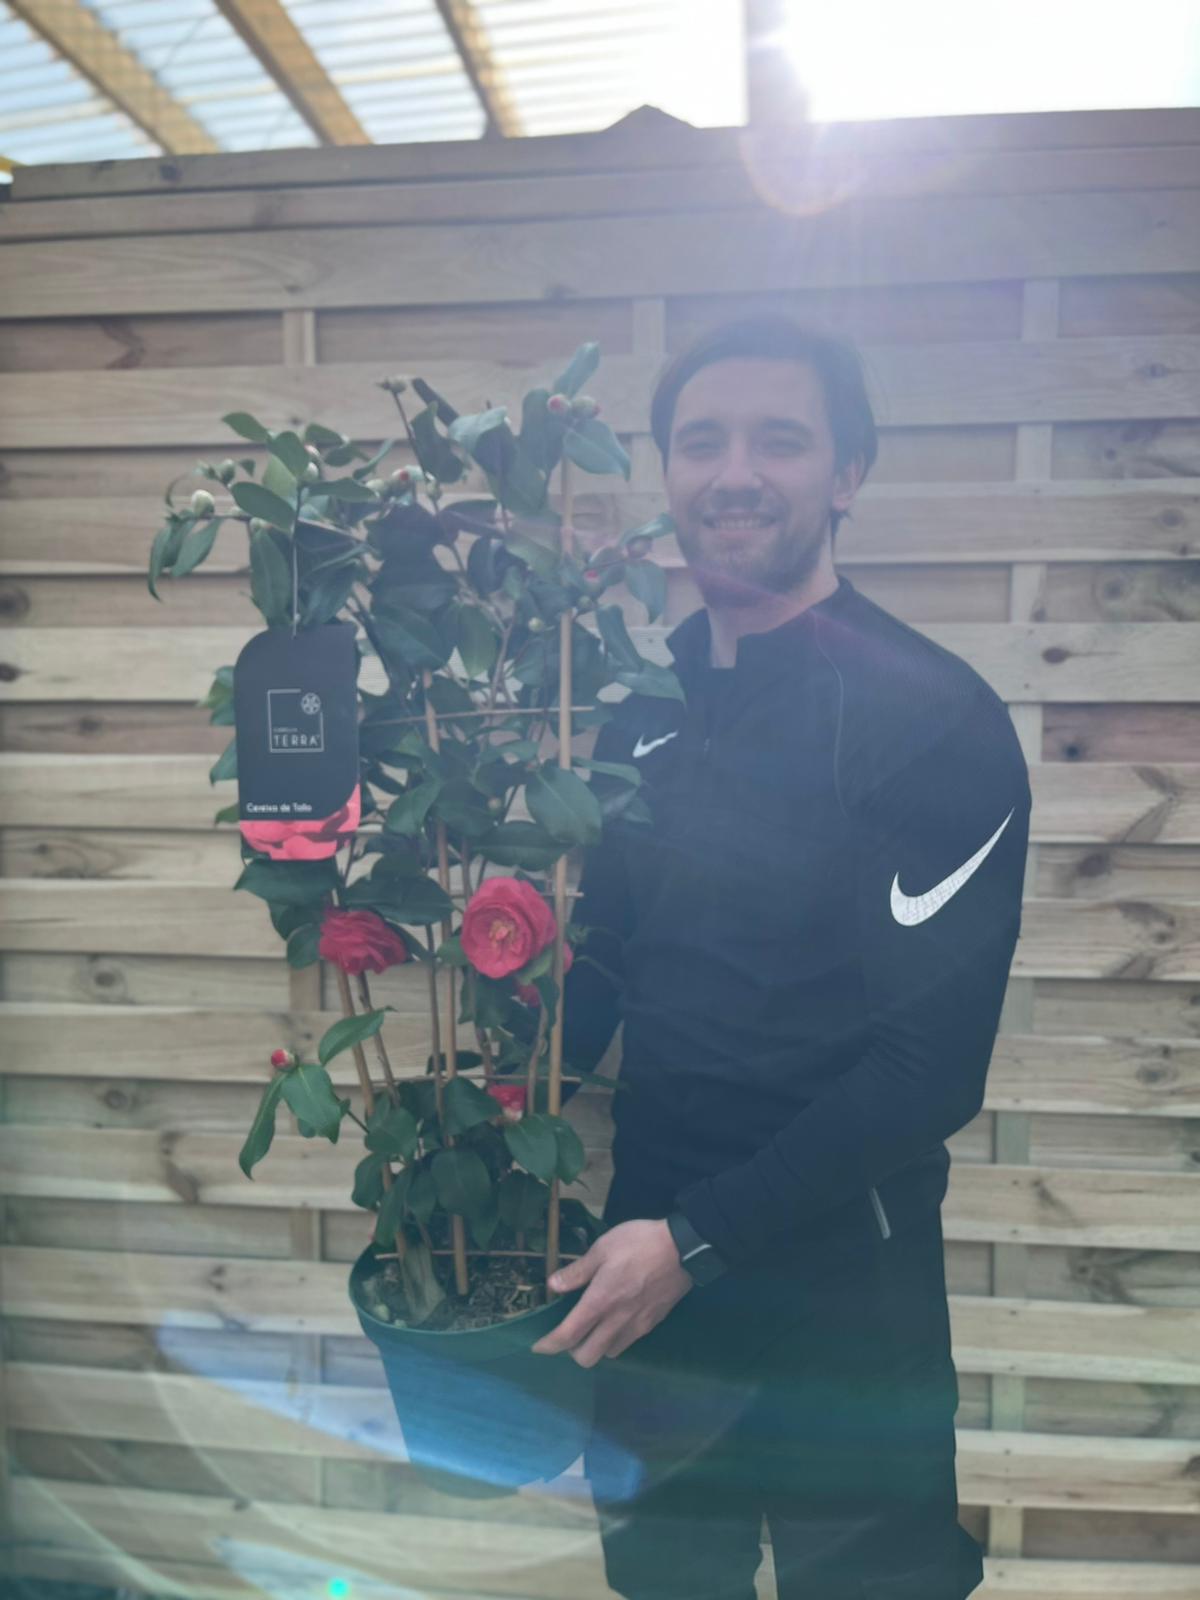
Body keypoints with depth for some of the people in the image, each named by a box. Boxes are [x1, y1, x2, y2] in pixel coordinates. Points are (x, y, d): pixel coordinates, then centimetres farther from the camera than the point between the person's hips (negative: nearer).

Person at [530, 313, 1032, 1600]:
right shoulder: (643, 715, 2)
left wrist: (700, 1238, -20)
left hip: (839, 1300, -5)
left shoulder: (933, 719, -17)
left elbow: (931, 1061, -19)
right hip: (648, 1264, 6)